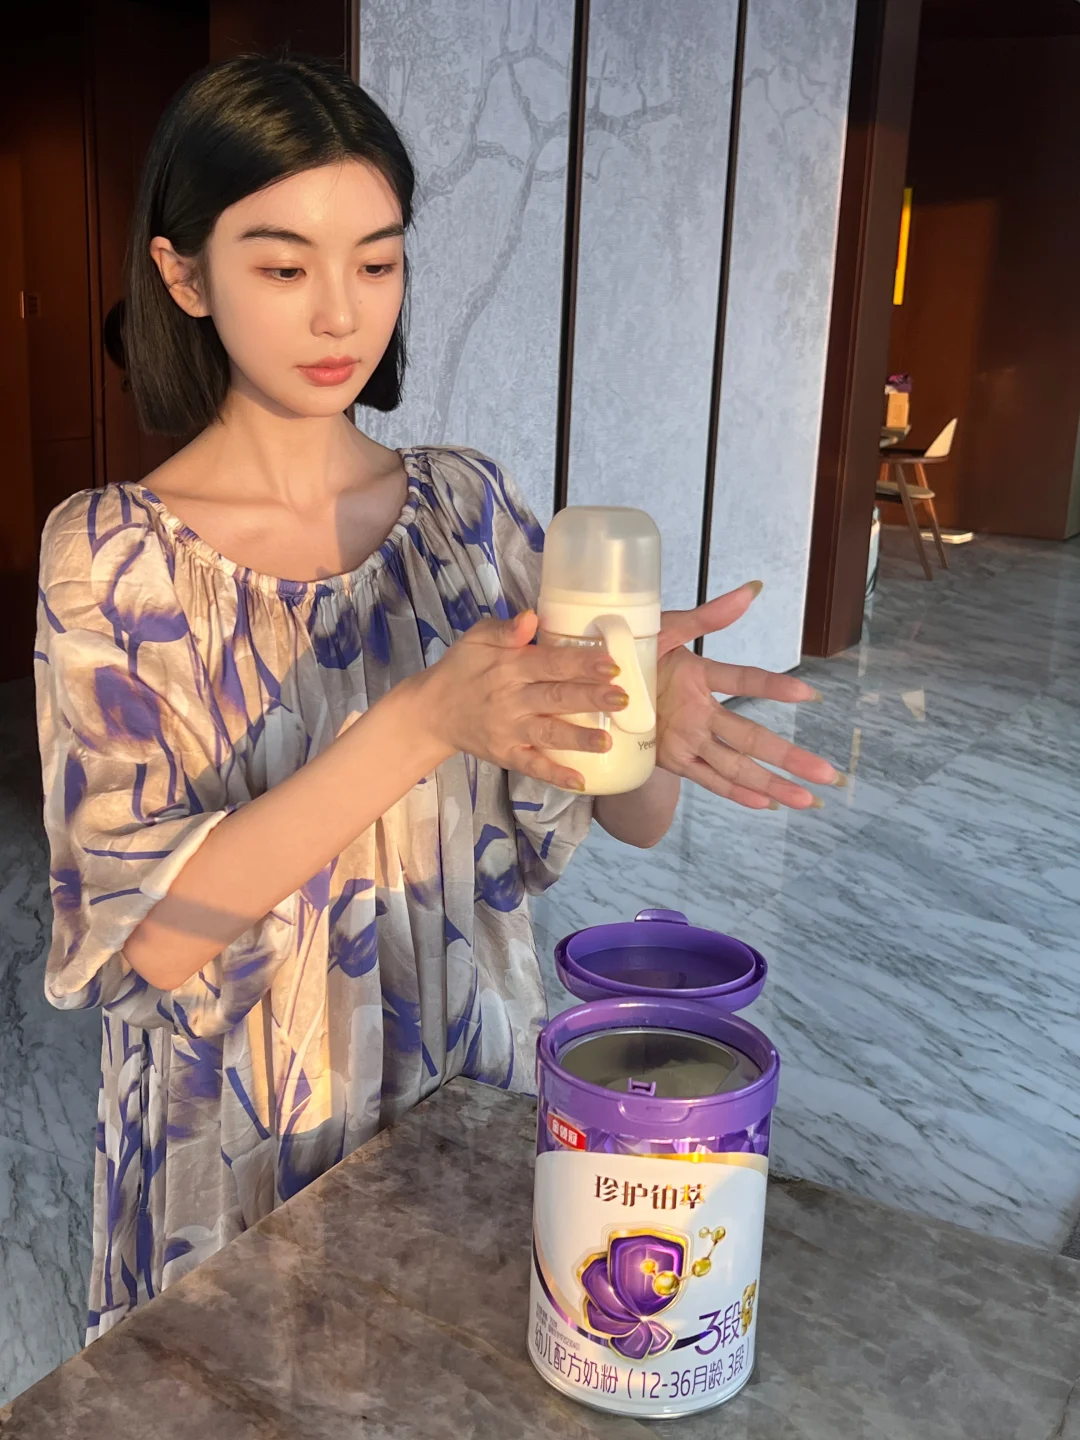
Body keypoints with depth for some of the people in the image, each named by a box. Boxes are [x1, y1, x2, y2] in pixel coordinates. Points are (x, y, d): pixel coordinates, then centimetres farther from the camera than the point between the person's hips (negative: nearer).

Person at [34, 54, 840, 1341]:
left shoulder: (468, 505, -5)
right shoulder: (114, 553, -13)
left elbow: (634, 819, -7)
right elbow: (145, 934, -21)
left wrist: (653, 720, -30)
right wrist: (424, 723, -33)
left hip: (472, 1086, 3)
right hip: (241, 1134, -3)